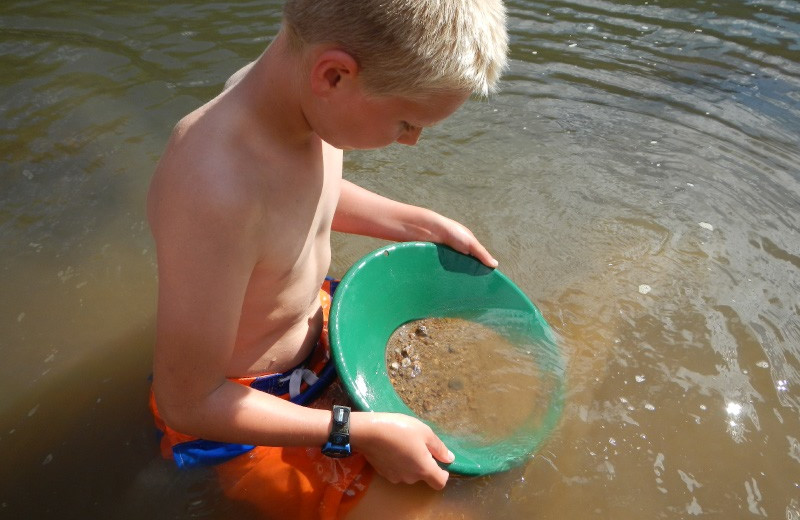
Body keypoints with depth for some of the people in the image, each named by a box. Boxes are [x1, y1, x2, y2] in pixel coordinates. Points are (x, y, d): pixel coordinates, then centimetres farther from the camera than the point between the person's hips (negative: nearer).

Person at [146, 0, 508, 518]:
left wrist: (426, 224, 5)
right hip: (245, 409, -6)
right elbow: (187, 403, -27)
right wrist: (364, 432, -24)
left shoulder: (300, 88, -14)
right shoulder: (216, 190, -40)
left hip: (318, 320, 7)